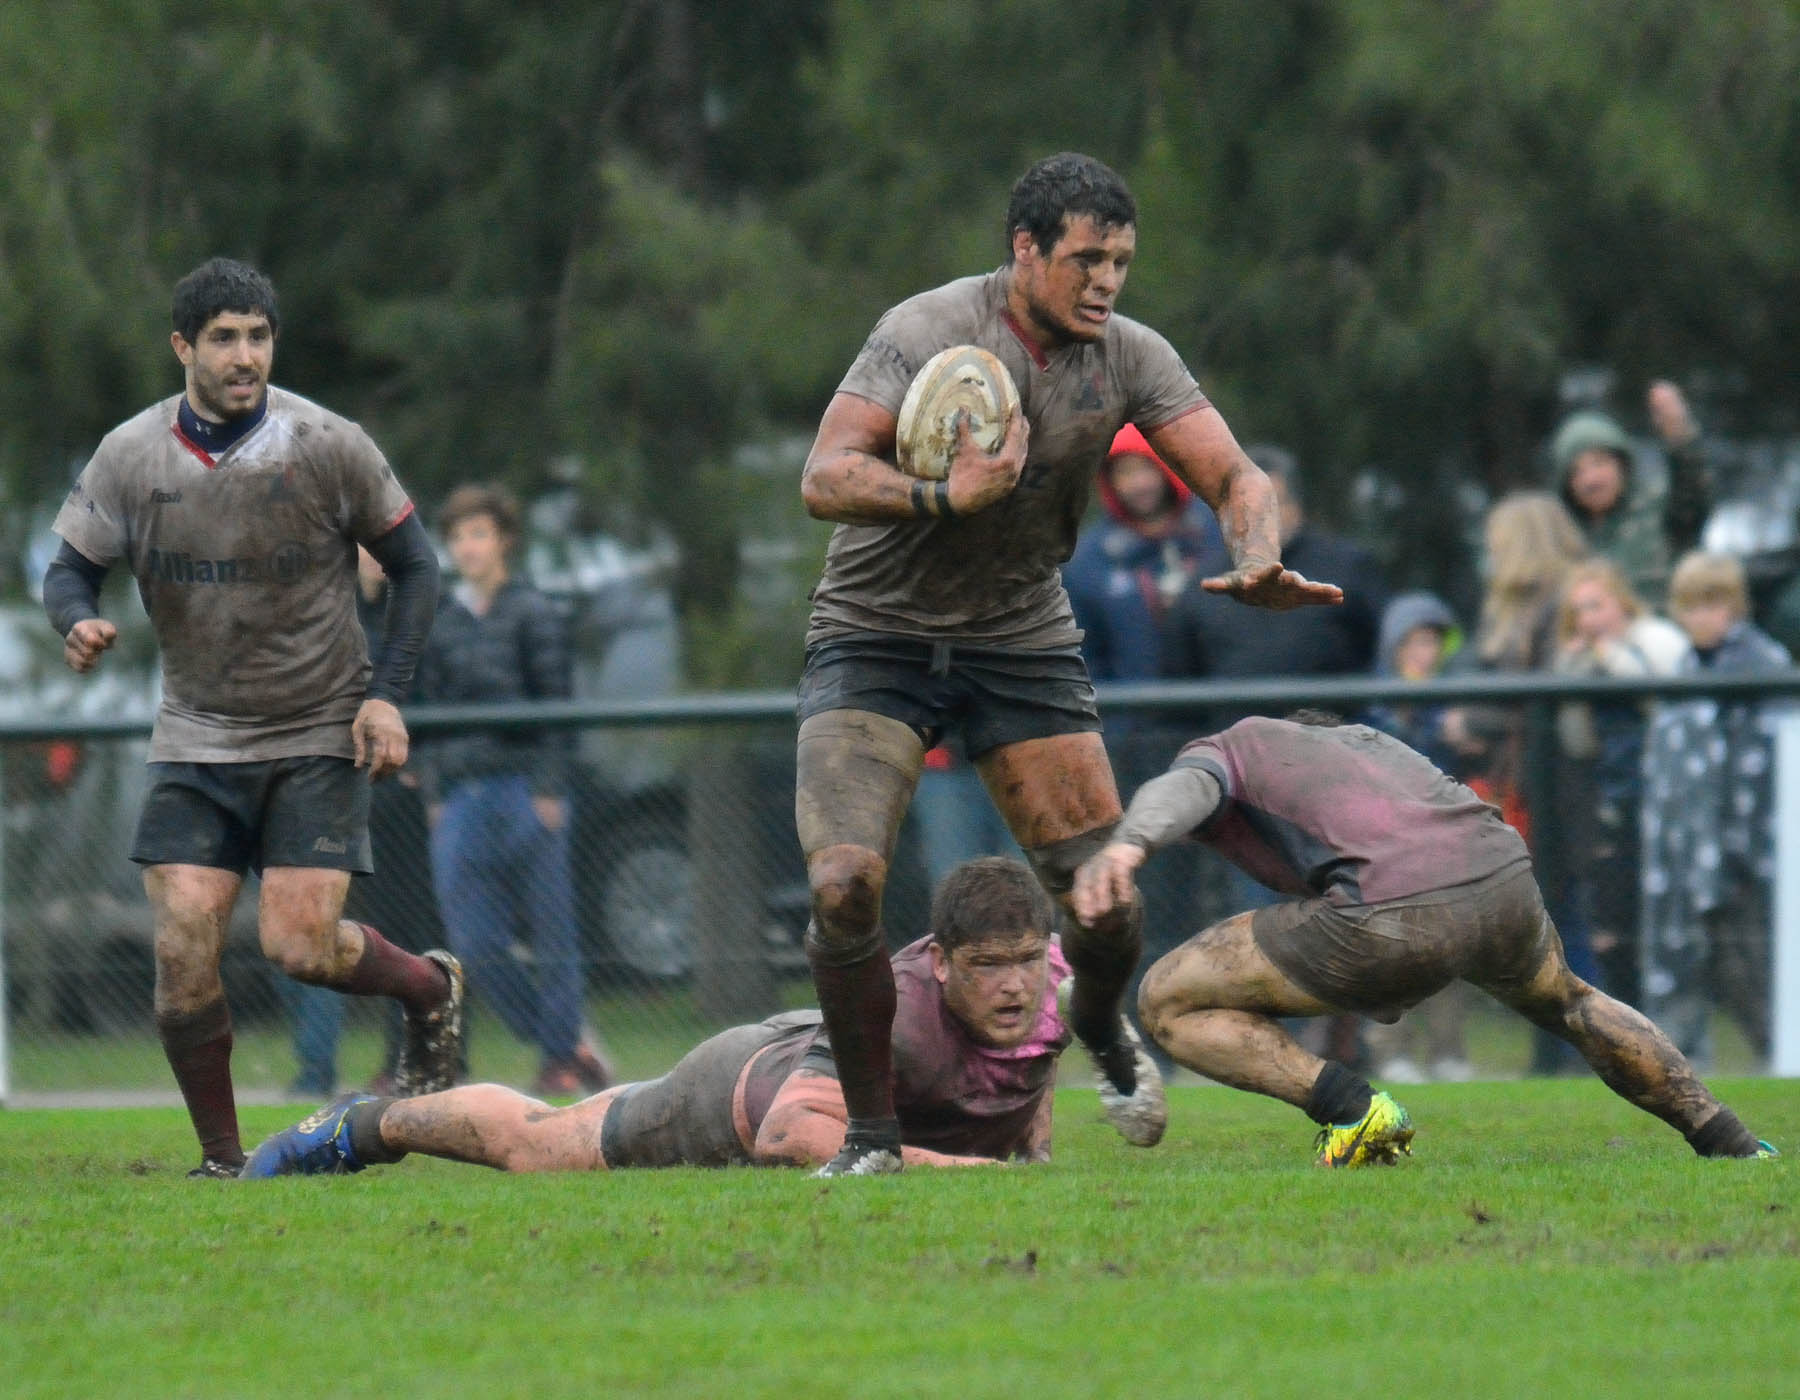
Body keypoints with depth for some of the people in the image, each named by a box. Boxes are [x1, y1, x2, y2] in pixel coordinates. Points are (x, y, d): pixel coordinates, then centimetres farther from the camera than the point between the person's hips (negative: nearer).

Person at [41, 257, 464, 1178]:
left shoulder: (328, 447, -8)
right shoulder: (129, 457, -3)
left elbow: (414, 566, 2)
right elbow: (70, 566, 6)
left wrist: (385, 694, -8)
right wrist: (77, 622, -19)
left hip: (319, 736, -2)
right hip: (195, 740, 2)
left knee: (300, 946, -13)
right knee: (183, 946, -11)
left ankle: (429, 988, 20)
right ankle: (220, 1156, 5)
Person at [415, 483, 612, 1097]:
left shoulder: (533, 614, 2)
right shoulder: (441, 625, 14)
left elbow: (555, 704, -1)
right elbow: (430, 712, 17)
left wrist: (549, 791, -9)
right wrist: (434, 797, 9)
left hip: (524, 788, -4)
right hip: (462, 795, 4)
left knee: (551, 936, -2)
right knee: (475, 946, -3)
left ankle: (561, 1058, 7)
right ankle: (569, 1044, 10)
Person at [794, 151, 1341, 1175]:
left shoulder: (1130, 358, -5)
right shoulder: (927, 333, -18)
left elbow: (1236, 477, -6)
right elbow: (824, 478, -25)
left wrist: (1260, 561, -28)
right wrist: (943, 495, -43)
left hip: (1025, 641, 3)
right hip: (877, 638, -3)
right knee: (844, 883, -21)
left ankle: (1102, 1027, 34)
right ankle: (873, 1134, -4)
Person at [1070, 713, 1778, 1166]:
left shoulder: (1227, 749, 21)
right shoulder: (1368, 739, 39)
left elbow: (1182, 789, -3)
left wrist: (1125, 847, -22)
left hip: (1389, 913, -6)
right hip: (1504, 882, 6)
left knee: (1170, 1002, 9)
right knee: (1567, 1001, 40)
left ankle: (1351, 1107, -4)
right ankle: (1731, 1143, 36)